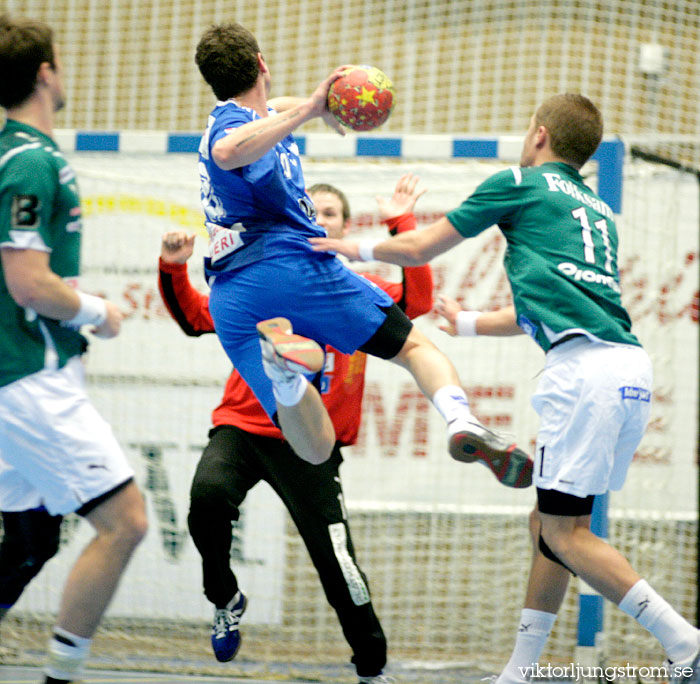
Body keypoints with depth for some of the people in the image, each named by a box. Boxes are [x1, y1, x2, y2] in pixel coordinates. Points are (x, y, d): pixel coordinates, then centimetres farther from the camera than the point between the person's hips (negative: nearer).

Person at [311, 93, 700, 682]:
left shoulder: (520, 183, 9)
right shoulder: (598, 210, 29)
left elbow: (420, 248, 17)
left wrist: (357, 248, 36)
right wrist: (470, 323, 54)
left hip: (586, 367, -8)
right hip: (633, 366, 8)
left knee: (566, 533, -6)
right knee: (553, 514, 16)